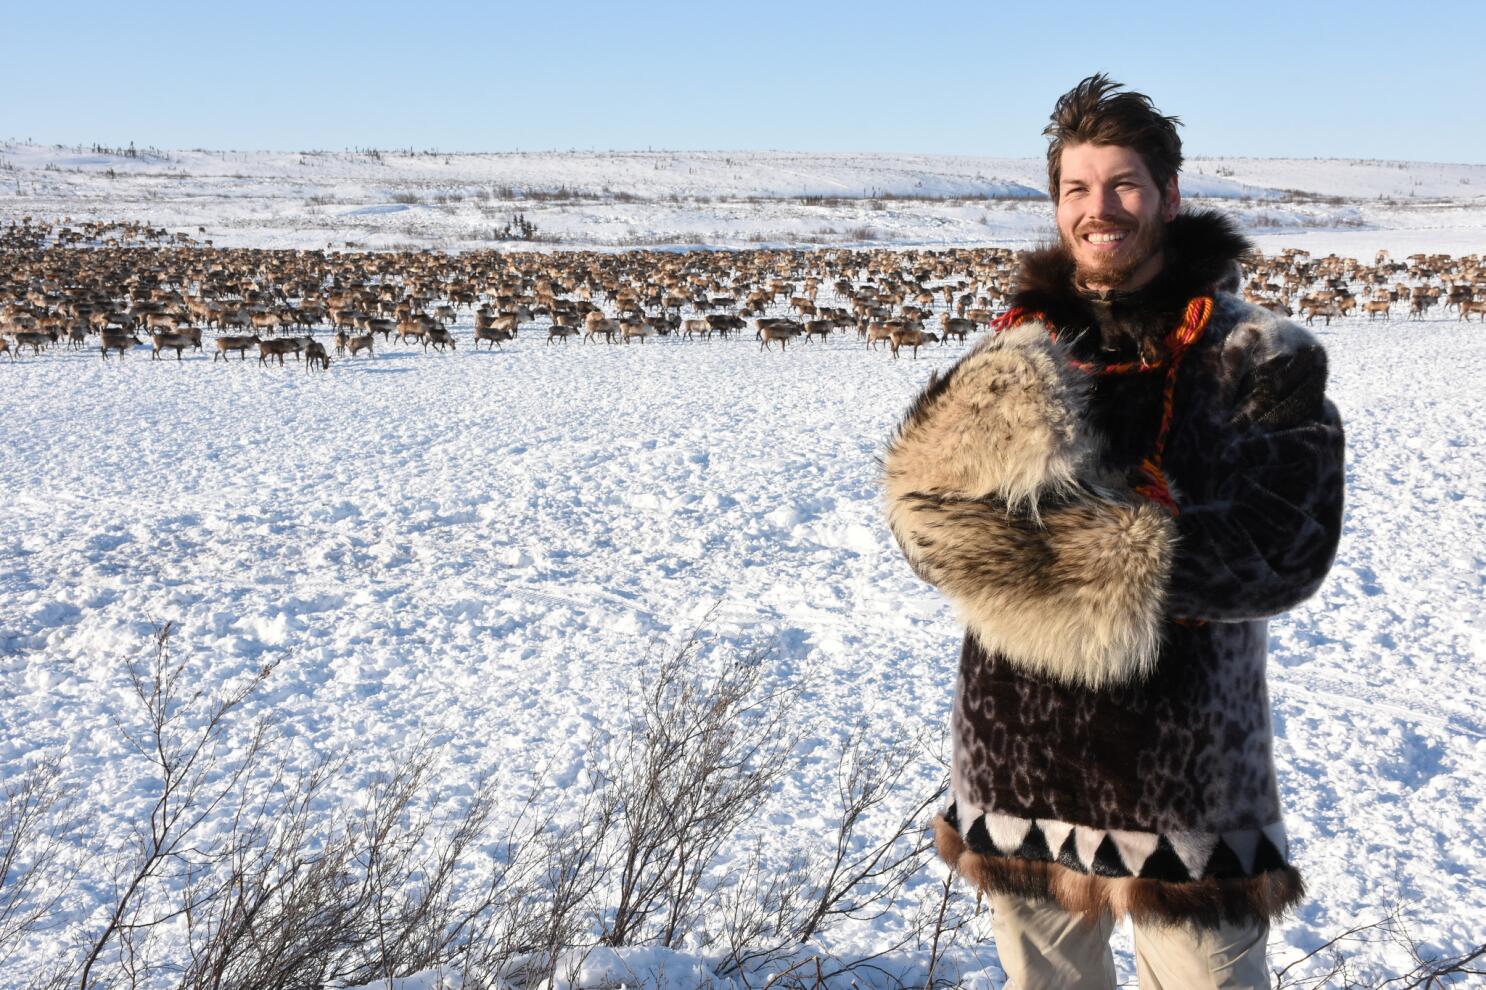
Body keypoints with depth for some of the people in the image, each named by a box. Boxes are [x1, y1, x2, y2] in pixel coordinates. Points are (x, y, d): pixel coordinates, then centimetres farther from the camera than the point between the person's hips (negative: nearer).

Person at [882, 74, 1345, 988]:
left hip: (1182, 764, -4)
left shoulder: (1258, 356, -6)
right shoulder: (1014, 353, 7)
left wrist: (1068, 560, -22)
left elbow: (1284, 548, -16)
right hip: (1015, 746, 4)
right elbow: (927, 502, 0)